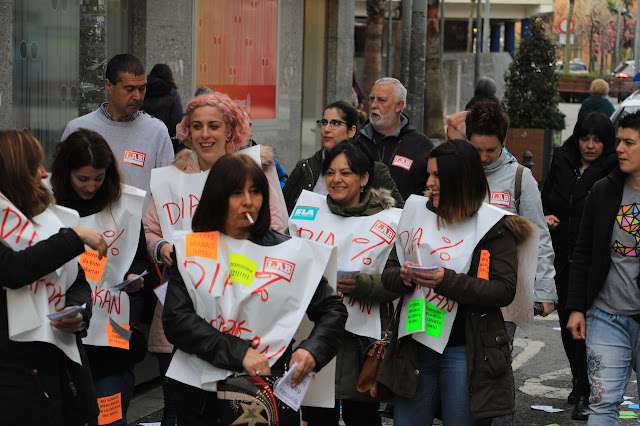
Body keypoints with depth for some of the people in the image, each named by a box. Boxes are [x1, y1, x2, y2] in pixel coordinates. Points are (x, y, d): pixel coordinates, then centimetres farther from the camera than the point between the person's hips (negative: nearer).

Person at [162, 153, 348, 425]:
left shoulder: (287, 250, 4)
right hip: (202, 395, 0)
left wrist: (312, 351, -14)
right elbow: (176, 321, -9)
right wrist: (238, 352, -20)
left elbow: (332, 309, 7)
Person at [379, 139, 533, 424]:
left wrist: (448, 281, -22)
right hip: (415, 345, 4)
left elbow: (505, 291, -12)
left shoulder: (494, 227, -4)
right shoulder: (416, 212, 10)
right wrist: (403, 277, -12)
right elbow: (388, 273, 11)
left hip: (467, 351, -4)